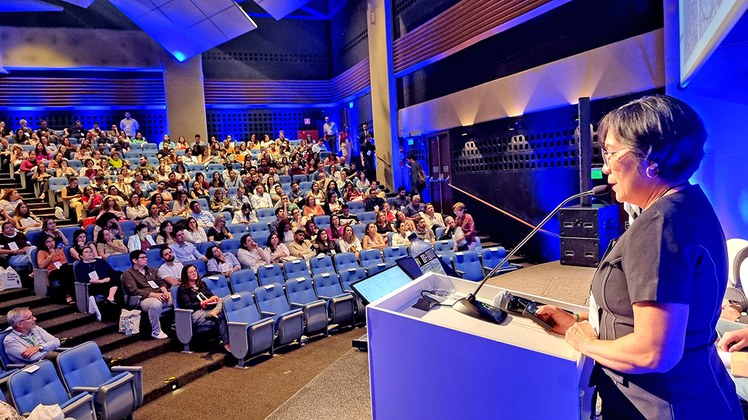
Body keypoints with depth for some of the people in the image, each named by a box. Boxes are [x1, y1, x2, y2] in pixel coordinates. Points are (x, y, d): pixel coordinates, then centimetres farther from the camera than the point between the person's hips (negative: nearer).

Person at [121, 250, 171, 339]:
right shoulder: (128, 274, 3)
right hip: (145, 299, -6)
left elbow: (160, 282, 18)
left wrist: (165, 291, -6)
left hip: (160, 295, 7)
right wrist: (154, 294, -20)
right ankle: (156, 331, -21)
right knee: (156, 303, -39)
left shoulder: (150, 270, 25)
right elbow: (134, 291, -11)